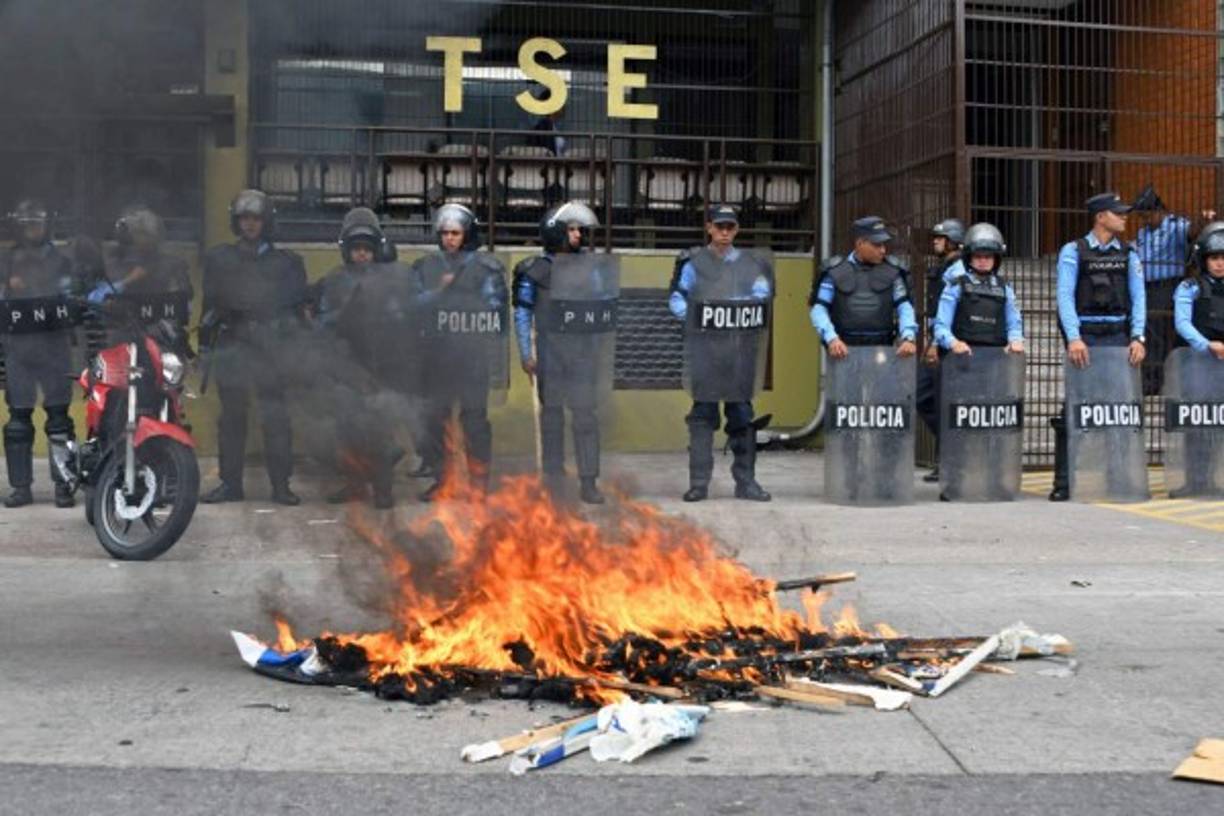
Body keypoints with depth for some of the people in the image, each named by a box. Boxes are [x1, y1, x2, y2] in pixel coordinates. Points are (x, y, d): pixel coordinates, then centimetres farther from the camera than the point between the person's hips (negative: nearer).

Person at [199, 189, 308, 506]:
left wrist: (294, 344, 3)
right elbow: (210, 303, 15)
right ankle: (230, 482, 9)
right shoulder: (219, 259, 16)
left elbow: (298, 305, 12)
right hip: (231, 345, 2)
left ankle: (281, 484, 0)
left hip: (273, 347, -1)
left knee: (276, 417, -5)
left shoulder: (287, 262, 13)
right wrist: (207, 343, 8)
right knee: (231, 417, 3)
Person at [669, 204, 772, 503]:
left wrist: (730, 309, -10)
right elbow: (676, 298, 6)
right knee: (703, 412, -2)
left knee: (742, 411, 5)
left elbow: (762, 297, 5)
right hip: (704, 343, -2)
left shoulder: (752, 264, 14)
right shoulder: (693, 262, 9)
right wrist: (694, 315, -12)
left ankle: (745, 481, 11)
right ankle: (699, 482, 2)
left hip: (741, 346, 2)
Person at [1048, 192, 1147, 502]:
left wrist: (1138, 337, -8)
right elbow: (1065, 297, -7)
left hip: (1118, 337, 3)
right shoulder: (1073, 251, 1)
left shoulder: (1128, 255, 11)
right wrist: (1074, 339, -19)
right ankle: (1063, 482, 0)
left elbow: (1138, 298, 6)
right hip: (1084, 338, -3)